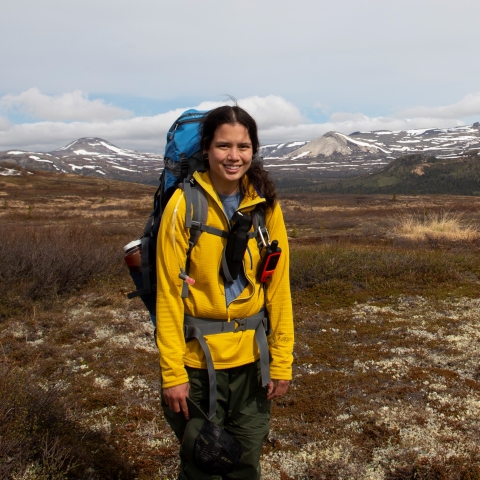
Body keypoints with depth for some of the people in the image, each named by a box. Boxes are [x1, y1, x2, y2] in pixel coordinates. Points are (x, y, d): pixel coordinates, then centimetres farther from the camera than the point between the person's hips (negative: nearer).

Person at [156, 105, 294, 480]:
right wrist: (172, 373, -12)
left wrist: (282, 361, 0)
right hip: (198, 361, -3)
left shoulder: (266, 205, -1)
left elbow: (278, 287, 1)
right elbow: (169, 293, -11)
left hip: (251, 360, 3)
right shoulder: (184, 204, -12)